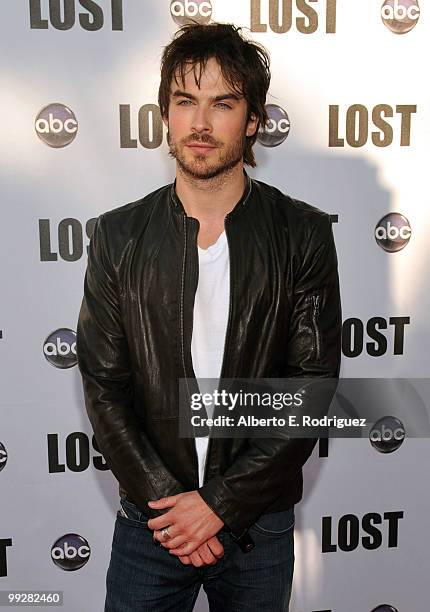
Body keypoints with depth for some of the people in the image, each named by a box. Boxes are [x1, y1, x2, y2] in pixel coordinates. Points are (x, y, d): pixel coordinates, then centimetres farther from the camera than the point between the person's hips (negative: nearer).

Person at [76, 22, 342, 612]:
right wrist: (166, 498, -11)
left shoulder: (303, 234, -7)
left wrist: (222, 503, -13)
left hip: (258, 521, 0)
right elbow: (103, 385, -3)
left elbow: (313, 384, -9)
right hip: (150, 518, 1)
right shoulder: (118, 236, -3)